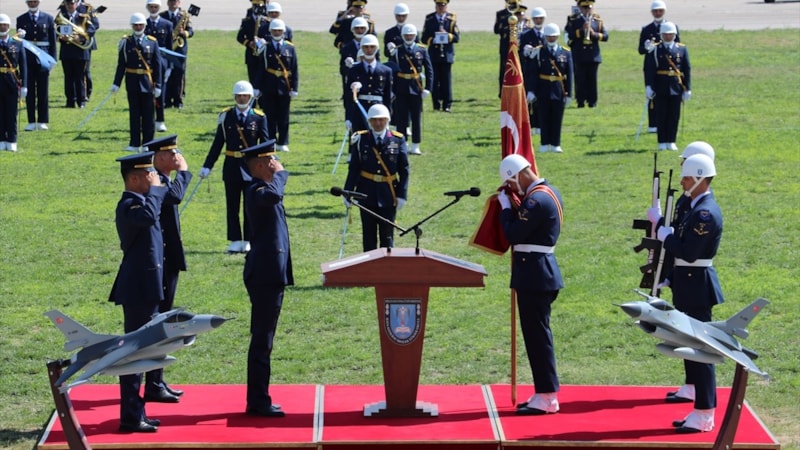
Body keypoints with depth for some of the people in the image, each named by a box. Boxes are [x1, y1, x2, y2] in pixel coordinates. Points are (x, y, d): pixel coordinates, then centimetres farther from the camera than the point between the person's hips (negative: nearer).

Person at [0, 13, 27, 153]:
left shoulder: (17, 44, 5)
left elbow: (23, 66, 3)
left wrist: (24, 85, -3)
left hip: (12, 84, 0)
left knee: (12, 114, 3)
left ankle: (11, 142, 9)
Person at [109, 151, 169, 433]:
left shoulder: (137, 202, 15)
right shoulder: (129, 205, -17)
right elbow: (148, 216, -39)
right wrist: (154, 188, -23)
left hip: (144, 288, 11)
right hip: (138, 290, -11)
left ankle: (135, 412, 22)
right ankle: (130, 417, -3)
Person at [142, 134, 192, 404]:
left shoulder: (164, 180, 15)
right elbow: (175, 196, -36)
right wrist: (183, 172, -19)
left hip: (167, 261, 11)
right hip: (160, 262, -11)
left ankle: (157, 382, 22)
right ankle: (153, 386, -3)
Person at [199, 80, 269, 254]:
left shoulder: (259, 117, -1)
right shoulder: (226, 116, 2)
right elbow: (217, 143, 4)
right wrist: (207, 166, 1)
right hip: (231, 166, 1)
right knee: (232, 205, 4)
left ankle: (248, 241, 13)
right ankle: (235, 241, 11)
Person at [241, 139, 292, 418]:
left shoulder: (264, 190, 17)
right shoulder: (257, 191, -16)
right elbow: (273, 195, -39)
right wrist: (280, 174, -21)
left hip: (271, 274, 11)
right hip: (265, 276, -11)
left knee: (263, 340, 14)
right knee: (262, 340, -7)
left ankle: (258, 400, 19)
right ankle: (258, 402, -4)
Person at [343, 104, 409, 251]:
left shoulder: (398, 140, -2)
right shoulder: (360, 140, -1)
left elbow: (404, 170, 1)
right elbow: (353, 169, 1)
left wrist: (402, 195, -5)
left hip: (388, 195, 0)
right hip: (367, 194, 1)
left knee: (387, 236, 3)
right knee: (369, 236, 8)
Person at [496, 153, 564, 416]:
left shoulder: (536, 200, -19)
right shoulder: (549, 192, 13)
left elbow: (514, 234, -18)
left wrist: (505, 206, -6)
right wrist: (513, 205, 8)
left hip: (534, 276, -11)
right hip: (541, 271, 11)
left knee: (537, 335, -6)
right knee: (538, 334, 15)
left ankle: (547, 398, -2)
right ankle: (545, 393, 21)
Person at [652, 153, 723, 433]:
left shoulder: (705, 213, -19)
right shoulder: (698, 207, 13)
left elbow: (689, 253, -24)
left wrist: (665, 236, -11)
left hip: (697, 288, -10)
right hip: (691, 285, 10)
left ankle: (704, 416, -2)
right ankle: (701, 408, 20)